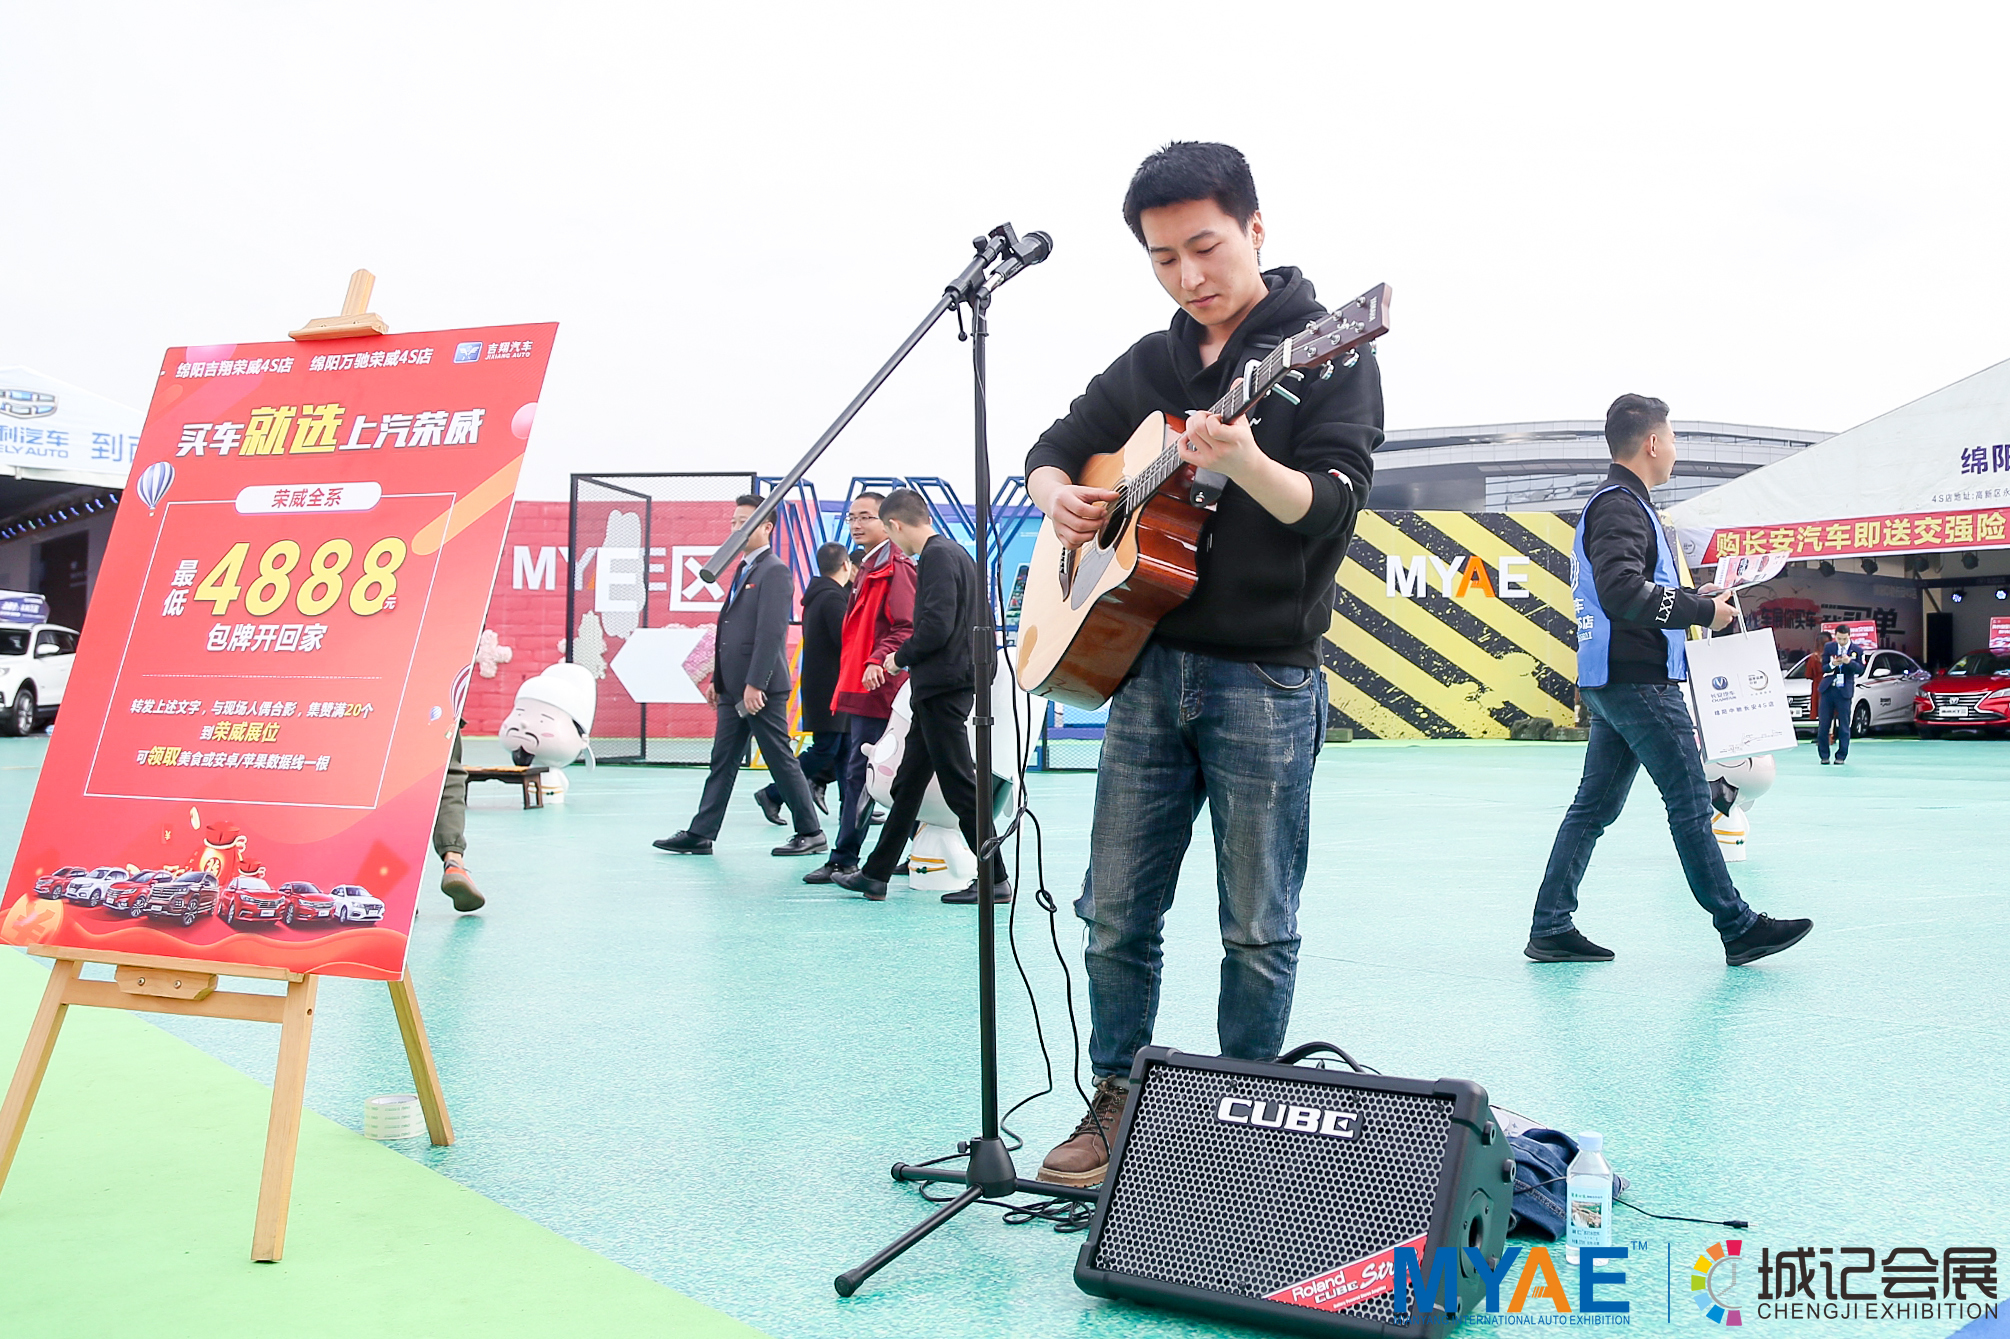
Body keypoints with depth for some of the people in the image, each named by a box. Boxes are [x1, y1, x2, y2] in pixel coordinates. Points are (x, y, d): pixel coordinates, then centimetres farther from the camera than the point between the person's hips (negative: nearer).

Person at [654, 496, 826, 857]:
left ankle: (811, 833, 10)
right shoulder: (742, 570, 18)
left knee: (782, 761, -1)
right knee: (722, 762, 10)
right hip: (733, 689, 9)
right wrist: (717, 679, 16)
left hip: (762, 688, -9)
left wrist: (755, 684, -22)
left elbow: (771, 632, -18)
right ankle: (700, 835, 13)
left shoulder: (775, 572, -11)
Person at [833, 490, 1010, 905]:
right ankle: (875, 875, 20)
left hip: (943, 686, -10)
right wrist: (910, 658, 16)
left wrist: (900, 658, -7)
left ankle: (995, 879, 1)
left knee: (959, 785, -5)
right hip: (936, 688, 10)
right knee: (907, 784, 13)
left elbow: (937, 625, -22)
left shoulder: (938, 555, -13)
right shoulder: (953, 552, 17)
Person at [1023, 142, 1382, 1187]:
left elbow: (1332, 505, -15)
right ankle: (1116, 1103, 24)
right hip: (1144, 664, 5)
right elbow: (1054, 445, 25)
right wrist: (1056, 493, 1)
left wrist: (1244, 465, -35)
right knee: (1115, 914, 9)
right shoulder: (1149, 363, 15)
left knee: (1257, 930, 4)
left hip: (1265, 678, -5)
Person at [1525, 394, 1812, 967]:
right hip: (1640, 681, -10)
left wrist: (1696, 597, 15)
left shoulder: (1617, 503, 21)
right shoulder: (1621, 505, -13)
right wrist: (1703, 611, -19)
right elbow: (1623, 592, -26)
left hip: (1615, 683, 10)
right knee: (1690, 801, -3)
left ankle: (1550, 928, 10)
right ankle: (1738, 928, 6)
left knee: (1594, 805, 9)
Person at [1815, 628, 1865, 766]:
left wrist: (1849, 662, -22)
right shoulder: (1828, 647, 6)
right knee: (1823, 724, 2)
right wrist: (1832, 664, -17)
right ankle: (1824, 755, 10)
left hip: (1845, 691, -2)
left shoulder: (1856, 650, 1)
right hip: (1828, 689, 2)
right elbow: (1823, 668, 4)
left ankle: (1841, 756, 8)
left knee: (1843, 726, 1)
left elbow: (1861, 669, -4)